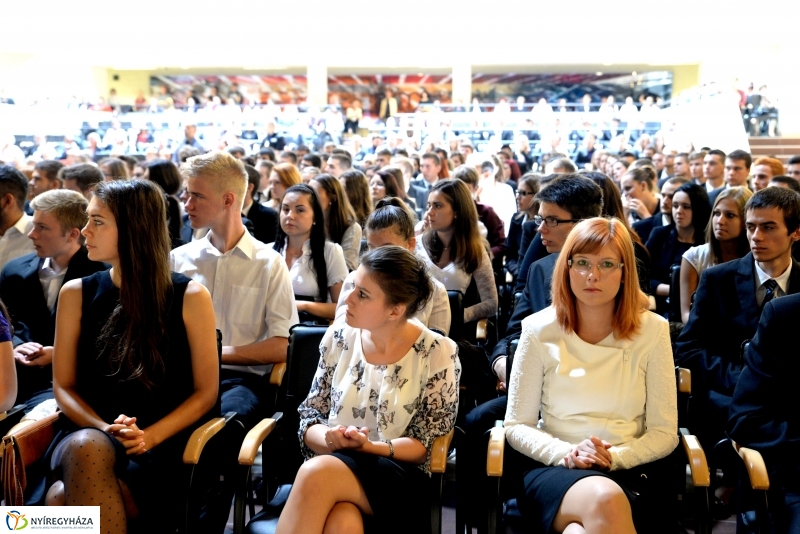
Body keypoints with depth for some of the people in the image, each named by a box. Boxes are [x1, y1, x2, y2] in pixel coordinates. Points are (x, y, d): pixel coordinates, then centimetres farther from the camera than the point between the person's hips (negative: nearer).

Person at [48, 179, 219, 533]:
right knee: (87, 449, -36)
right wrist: (105, 430, -11)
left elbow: (206, 391, 2)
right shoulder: (76, 294, 9)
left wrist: (149, 437, -13)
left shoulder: (189, 297, 1)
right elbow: (63, 386, 9)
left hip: (161, 444, -3)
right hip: (88, 435, 3)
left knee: (64, 500, -34)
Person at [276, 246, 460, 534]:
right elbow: (309, 419, 8)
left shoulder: (438, 353, -5)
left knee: (317, 474, -34)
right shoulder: (339, 337, 4)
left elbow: (425, 446, -3)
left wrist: (369, 446, -20)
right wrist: (330, 439, -16)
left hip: (400, 482, -2)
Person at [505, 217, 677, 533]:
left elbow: (664, 433, 3)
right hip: (553, 467, 0)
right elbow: (517, 426, 4)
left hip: (632, 469, 0)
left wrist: (614, 457, -15)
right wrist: (566, 453, -15)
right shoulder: (539, 330, 2)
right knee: (603, 499, -36)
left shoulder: (652, 330, 2)